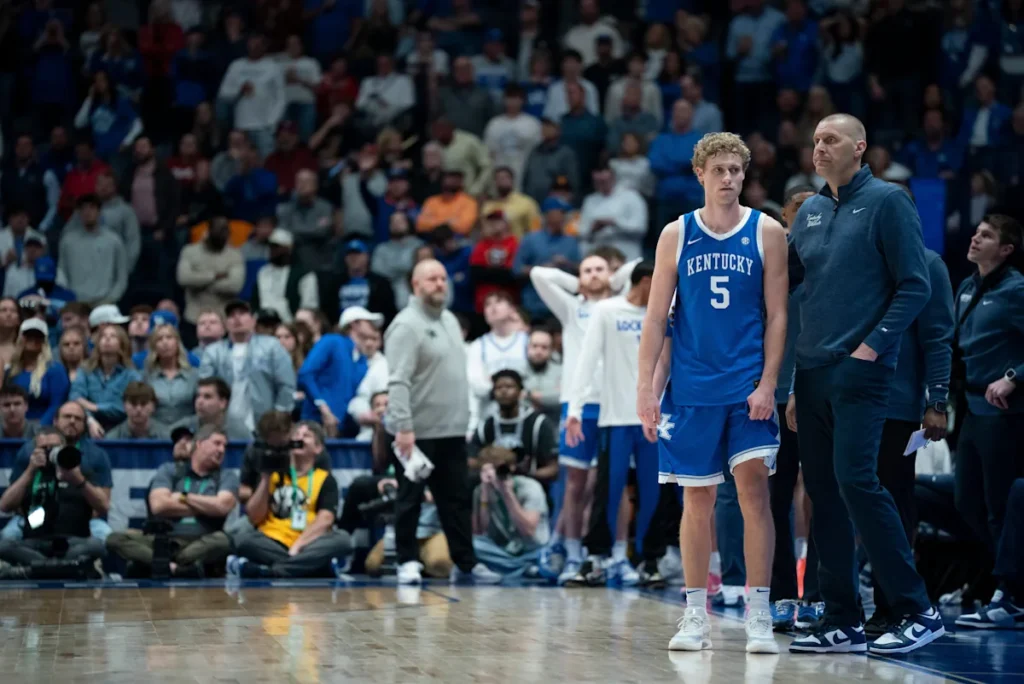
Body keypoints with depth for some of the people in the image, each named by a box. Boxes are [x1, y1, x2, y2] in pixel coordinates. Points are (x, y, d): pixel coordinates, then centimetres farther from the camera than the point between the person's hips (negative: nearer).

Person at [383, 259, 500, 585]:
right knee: (410, 499, 2)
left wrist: (465, 417, 17)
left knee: (457, 499, 10)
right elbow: (398, 382, -19)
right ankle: (408, 562, 10)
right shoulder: (407, 325, -11)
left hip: (452, 430, 8)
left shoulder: (450, 320, 15)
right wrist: (403, 427, -26)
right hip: (416, 431, -8)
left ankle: (465, 563, 15)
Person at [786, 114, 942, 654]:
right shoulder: (808, 212, 15)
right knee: (822, 489, 6)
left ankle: (917, 611, -9)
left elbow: (915, 285, -8)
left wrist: (873, 345, -14)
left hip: (859, 369, -7)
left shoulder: (886, 200, -3)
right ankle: (841, 623, 11)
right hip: (810, 371, 7)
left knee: (855, 479, -16)